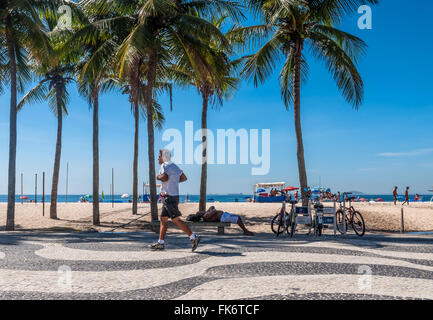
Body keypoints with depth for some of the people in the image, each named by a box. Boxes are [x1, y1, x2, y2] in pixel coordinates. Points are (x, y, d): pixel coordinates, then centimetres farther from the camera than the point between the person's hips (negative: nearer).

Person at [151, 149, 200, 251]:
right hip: (173, 197, 10)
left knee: (176, 220, -9)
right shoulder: (174, 166, 16)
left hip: (169, 197, -10)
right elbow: (184, 178, 24)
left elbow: (164, 178, -29)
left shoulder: (164, 166, -11)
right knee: (163, 219, 12)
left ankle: (193, 237, -8)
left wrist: (158, 177, -9)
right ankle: (160, 243, 15)